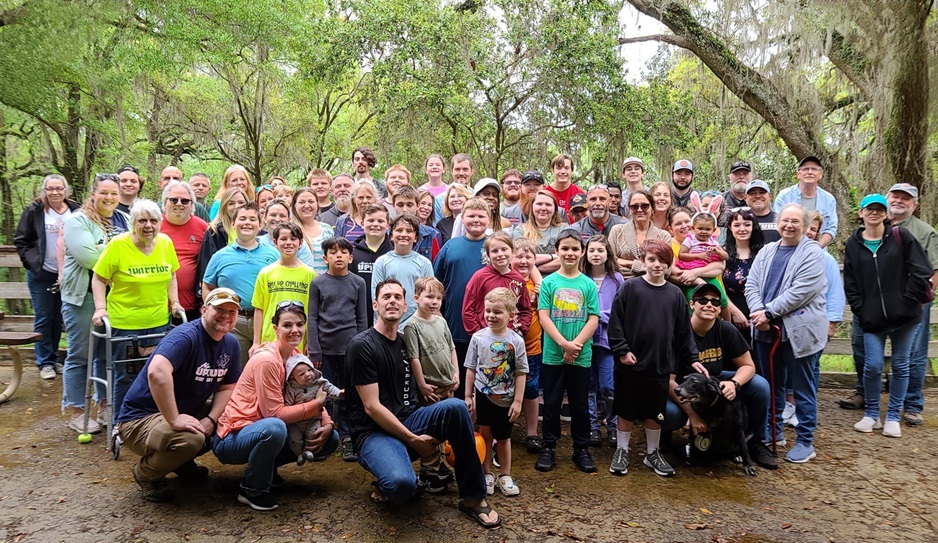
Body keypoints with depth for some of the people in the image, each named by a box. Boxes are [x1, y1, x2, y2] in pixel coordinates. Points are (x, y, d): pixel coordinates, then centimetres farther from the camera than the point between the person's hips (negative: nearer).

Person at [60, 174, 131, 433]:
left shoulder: (124, 221, 11)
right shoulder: (77, 220, -6)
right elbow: (88, 257, -19)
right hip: (84, 297, -5)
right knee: (80, 355, 3)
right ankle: (75, 412, 13)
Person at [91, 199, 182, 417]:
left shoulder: (166, 243, 1)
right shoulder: (118, 245, -12)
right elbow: (99, 279, -6)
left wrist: (174, 302, 5)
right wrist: (100, 308, -15)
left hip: (159, 321, 4)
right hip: (124, 323, -4)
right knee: (125, 376, 6)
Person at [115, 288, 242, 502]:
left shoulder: (231, 344, 2)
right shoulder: (186, 336, -24)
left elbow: (227, 387, 5)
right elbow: (156, 372, -41)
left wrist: (211, 420, -13)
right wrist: (174, 420, -39)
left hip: (189, 412, 8)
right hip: (141, 417, -8)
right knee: (190, 439, -34)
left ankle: (183, 462, 16)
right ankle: (146, 473, -2)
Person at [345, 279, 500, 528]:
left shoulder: (405, 342, 12)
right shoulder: (361, 346, -11)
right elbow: (372, 407, -15)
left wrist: (442, 430, 7)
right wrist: (413, 439, -16)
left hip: (408, 421, 6)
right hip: (375, 433, -6)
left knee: (456, 407, -24)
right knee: (402, 484, -37)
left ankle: (472, 497, -11)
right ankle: (387, 482, 4)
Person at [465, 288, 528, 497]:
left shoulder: (516, 341, -9)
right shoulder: (478, 337, -6)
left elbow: (520, 373, -5)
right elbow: (471, 369, 1)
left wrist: (517, 401, -7)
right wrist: (468, 396, 0)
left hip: (505, 399, 0)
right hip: (483, 396, 0)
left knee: (503, 438, 15)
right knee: (485, 435, 9)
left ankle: (505, 476, 29)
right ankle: (487, 475, 25)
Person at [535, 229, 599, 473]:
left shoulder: (588, 284, 2)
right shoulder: (549, 282, -1)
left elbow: (593, 319, -2)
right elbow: (543, 316, -7)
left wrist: (576, 344, -15)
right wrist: (564, 343, -16)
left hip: (582, 357, 1)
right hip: (553, 355, -1)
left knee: (580, 405, 12)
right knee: (552, 403, 9)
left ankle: (582, 449, 25)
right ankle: (548, 447, 21)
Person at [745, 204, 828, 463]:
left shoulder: (812, 253, -6)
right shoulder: (766, 251, 11)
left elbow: (801, 291, -17)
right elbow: (752, 285, 3)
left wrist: (768, 312, -17)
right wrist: (759, 314, -13)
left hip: (801, 331, -6)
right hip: (767, 330, 6)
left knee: (804, 388, 4)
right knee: (771, 385, 17)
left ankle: (805, 441, 15)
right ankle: (772, 432, 31)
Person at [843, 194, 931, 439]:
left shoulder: (900, 236, -3)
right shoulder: (853, 244, 4)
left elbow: (922, 271, -5)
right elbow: (850, 283, 5)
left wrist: (907, 301, -8)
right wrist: (861, 310, -2)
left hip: (904, 316, -1)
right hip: (872, 318, 1)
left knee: (900, 366, 8)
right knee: (872, 366, -2)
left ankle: (893, 417, 21)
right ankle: (871, 414, 16)